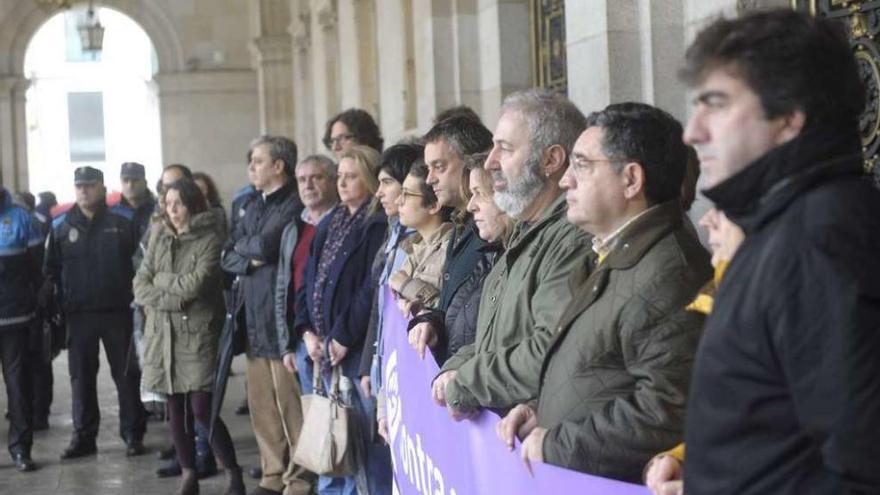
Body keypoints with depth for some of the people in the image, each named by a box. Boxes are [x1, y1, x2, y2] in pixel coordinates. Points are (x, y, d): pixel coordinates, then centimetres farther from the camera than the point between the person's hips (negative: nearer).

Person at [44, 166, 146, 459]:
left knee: (127, 375, 4)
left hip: (117, 312, -1)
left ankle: (133, 434, 12)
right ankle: (83, 436, 16)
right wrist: (59, 303, -2)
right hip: (79, 314, 2)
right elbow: (50, 270, 6)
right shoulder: (61, 226, 5)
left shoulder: (121, 224, 1)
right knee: (81, 377, 7)